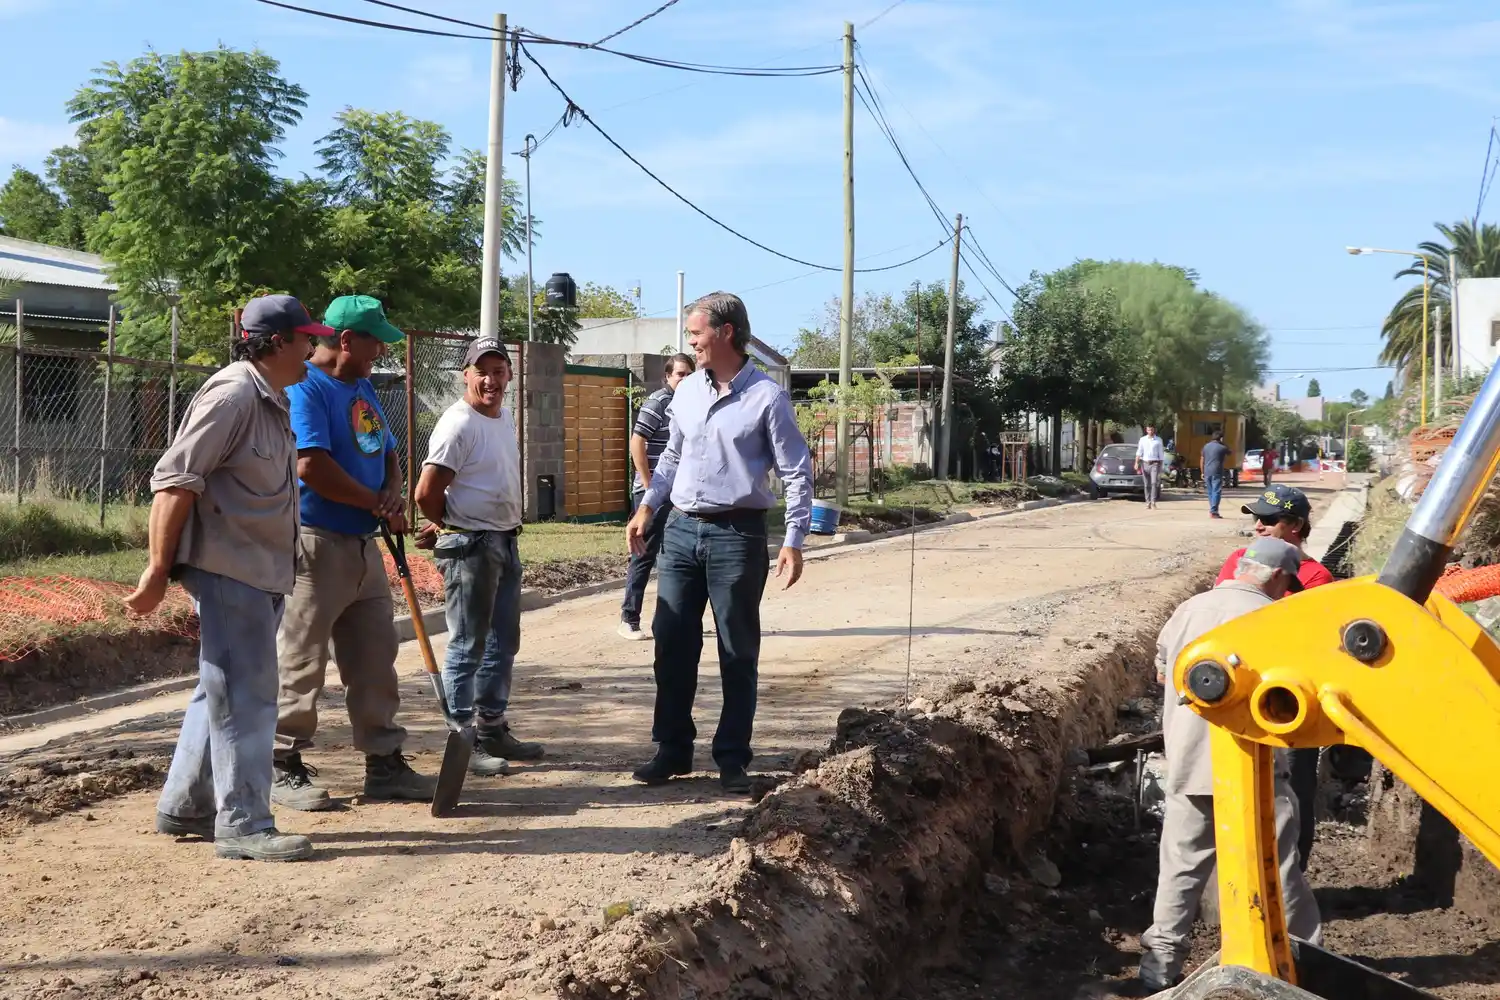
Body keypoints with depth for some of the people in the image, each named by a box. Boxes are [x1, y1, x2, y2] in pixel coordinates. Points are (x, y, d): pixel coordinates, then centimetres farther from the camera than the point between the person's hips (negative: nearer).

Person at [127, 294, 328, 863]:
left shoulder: (273, 400, 14)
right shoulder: (233, 394, -16)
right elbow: (174, 481, -19)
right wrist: (157, 571, -21)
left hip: (263, 572, 10)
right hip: (228, 570, -10)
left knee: (225, 689, 17)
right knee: (245, 695, -6)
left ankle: (184, 807, 28)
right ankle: (243, 825, 1)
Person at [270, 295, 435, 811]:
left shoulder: (363, 388, 16)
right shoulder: (304, 388, -13)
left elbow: (387, 453, 22)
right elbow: (311, 466, -23)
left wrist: (393, 494, -1)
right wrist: (378, 504, -13)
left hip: (364, 546, 9)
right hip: (316, 544, -9)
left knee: (376, 658, 11)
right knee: (300, 663, -1)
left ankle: (384, 763, 19)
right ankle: (284, 768, 10)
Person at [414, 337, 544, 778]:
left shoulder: (505, 416, 12)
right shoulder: (458, 424, -16)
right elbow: (426, 493, -19)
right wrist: (452, 527, -2)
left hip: (506, 542, 9)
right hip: (469, 548, -9)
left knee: (503, 644, 16)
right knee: (467, 648, -4)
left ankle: (493, 730, 27)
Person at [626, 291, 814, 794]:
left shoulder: (767, 397, -8)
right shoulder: (687, 390, 8)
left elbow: (797, 473, -7)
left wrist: (794, 540, -13)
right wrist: (647, 508, 14)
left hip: (736, 534, -5)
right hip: (681, 530, 5)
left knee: (738, 653, 3)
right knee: (672, 645, 7)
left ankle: (732, 758, 12)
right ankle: (672, 749, 18)